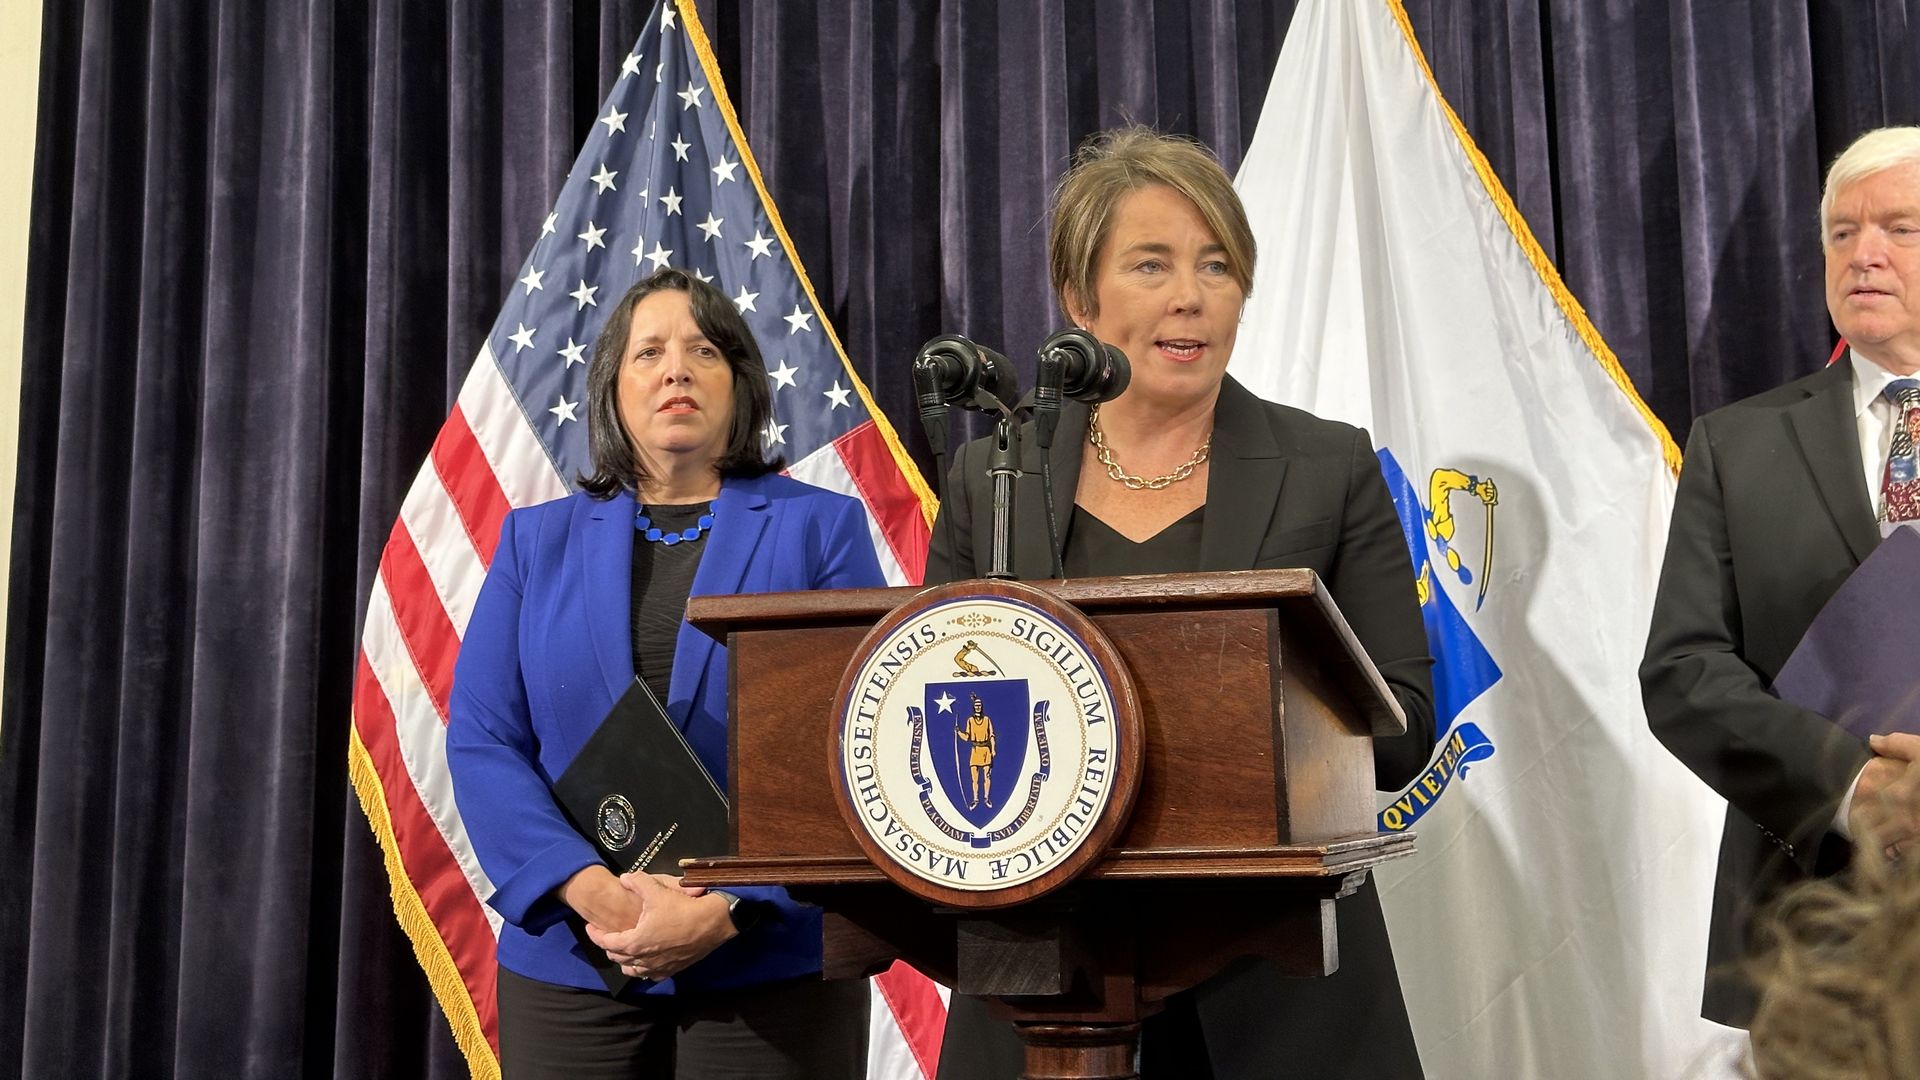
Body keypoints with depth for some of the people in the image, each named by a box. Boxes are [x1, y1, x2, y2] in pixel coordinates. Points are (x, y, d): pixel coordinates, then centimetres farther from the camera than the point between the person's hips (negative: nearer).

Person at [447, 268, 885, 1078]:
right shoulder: (537, 541, 9)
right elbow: (482, 743, 1)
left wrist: (728, 909, -16)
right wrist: (590, 891, -14)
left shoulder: (821, 528, 2)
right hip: (570, 970, 2)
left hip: (772, 968, -1)